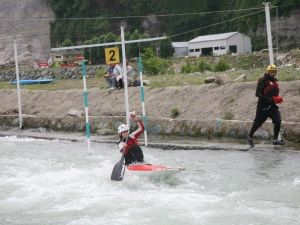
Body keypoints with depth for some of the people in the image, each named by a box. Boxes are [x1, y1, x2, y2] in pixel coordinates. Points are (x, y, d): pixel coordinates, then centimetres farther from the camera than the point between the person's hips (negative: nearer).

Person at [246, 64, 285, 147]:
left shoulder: (275, 81, 11)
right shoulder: (262, 81, -13)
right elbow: (258, 94, -19)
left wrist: (278, 98, 6)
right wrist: (268, 99, -26)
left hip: (272, 105, 6)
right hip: (263, 106, -6)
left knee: (278, 121, -10)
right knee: (258, 122, 5)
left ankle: (275, 139, -1)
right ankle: (250, 137, 26)